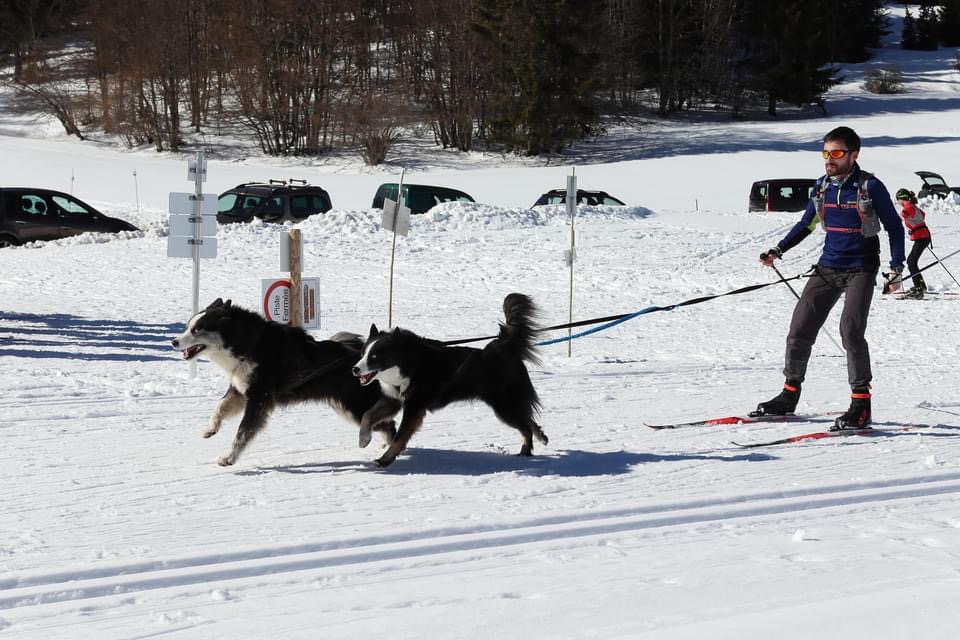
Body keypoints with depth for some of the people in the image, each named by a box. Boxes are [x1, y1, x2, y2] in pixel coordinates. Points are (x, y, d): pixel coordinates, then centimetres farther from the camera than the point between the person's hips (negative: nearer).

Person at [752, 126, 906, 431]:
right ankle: (789, 395, 19)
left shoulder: (870, 187, -10)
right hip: (827, 268, 6)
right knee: (800, 329, 3)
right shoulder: (822, 186, 5)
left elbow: (894, 227, -3)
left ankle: (861, 404, -15)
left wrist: (896, 268, -11)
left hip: (860, 270, -6)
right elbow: (806, 224, 20)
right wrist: (778, 250, 11)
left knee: (851, 329, -21)